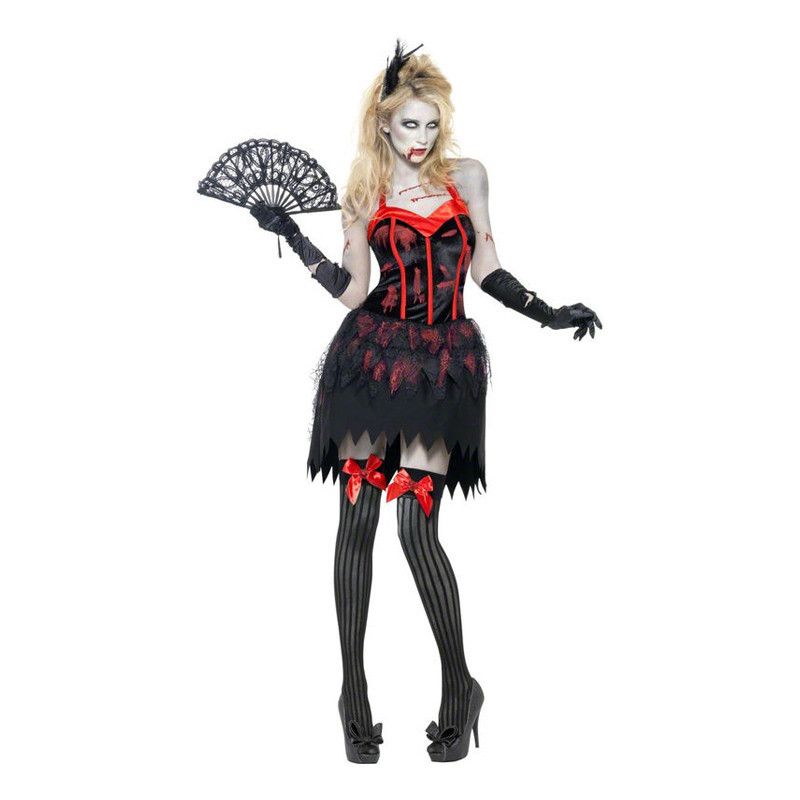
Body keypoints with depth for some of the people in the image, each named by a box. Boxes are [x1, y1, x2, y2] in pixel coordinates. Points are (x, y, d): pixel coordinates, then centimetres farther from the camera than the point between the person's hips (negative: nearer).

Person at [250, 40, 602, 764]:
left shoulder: (467, 176, 10)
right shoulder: (364, 195, 10)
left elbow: (486, 269, 12)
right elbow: (351, 291, 5)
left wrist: (552, 316, 4)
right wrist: (290, 235, 2)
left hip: (443, 363, -1)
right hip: (373, 354, 1)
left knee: (416, 525, -10)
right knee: (357, 518, -1)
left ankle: (460, 688, 6)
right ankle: (354, 691, 10)